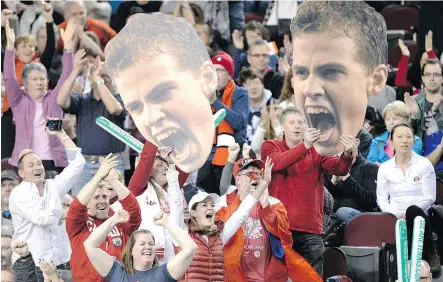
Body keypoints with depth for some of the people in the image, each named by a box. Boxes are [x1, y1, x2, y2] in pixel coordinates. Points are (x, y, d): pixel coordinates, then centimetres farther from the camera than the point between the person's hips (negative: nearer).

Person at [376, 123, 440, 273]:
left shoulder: (424, 164, 0)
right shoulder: (385, 168, 8)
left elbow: (429, 198, -4)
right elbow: (381, 199, 7)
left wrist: (406, 214, -16)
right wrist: (395, 214, -13)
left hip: (418, 217, 0)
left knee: (413, 210, -39)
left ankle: (431, 253, -21)